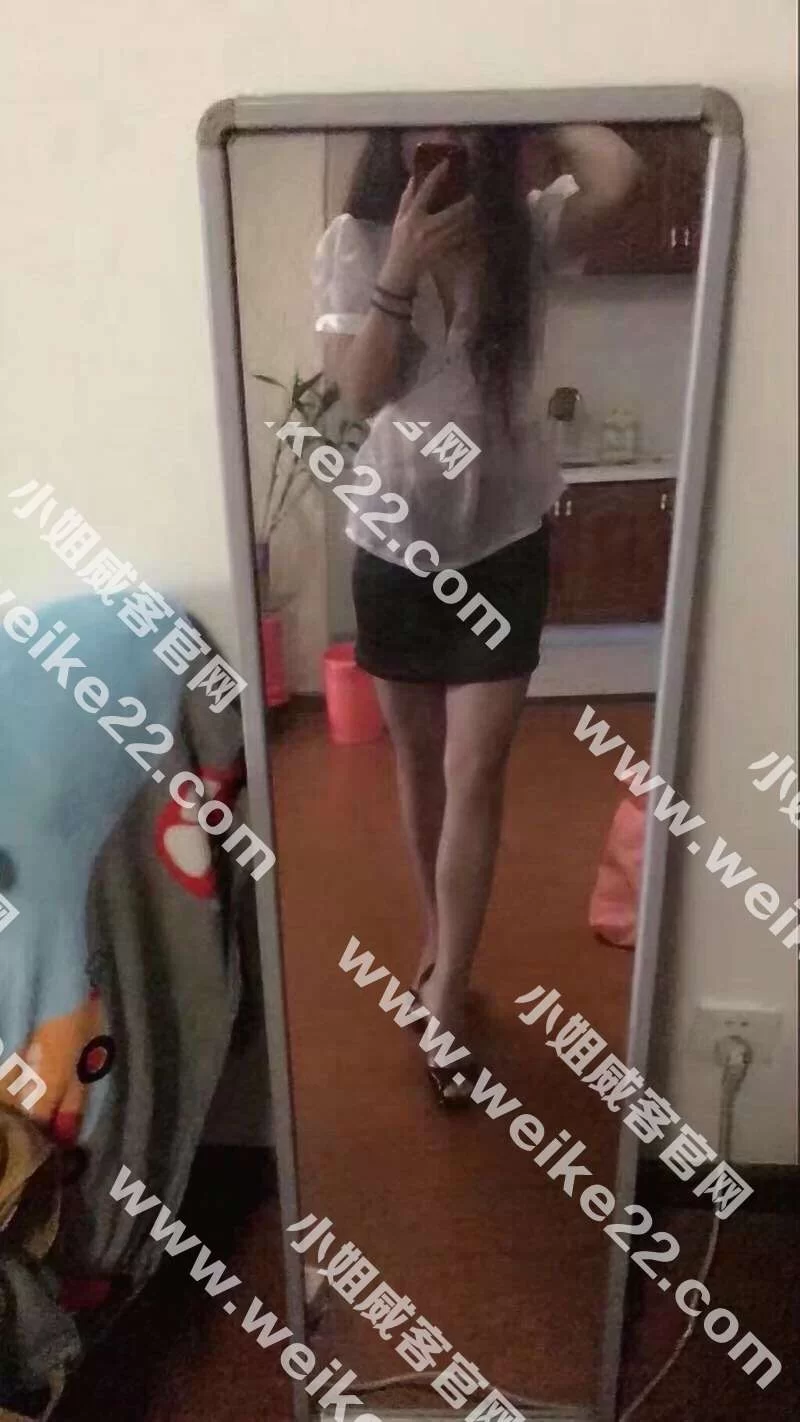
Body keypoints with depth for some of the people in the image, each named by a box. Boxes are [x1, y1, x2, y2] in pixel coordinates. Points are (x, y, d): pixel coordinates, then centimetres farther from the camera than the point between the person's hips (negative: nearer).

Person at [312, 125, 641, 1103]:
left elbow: (616, 178, -22)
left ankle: (443, 1001, 11)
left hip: (503, 545, -1)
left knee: (474, 778, -2)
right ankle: (437, 939, 37)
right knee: (417, 763, 14)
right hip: (394, 546, 1)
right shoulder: (354, 243, -2)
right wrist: (401, 270, -19)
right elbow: (358, 393, -10)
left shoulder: (525, 231, -2)